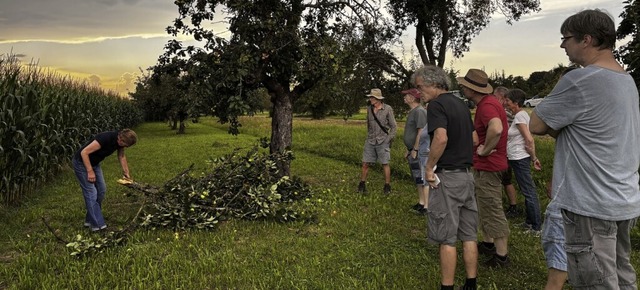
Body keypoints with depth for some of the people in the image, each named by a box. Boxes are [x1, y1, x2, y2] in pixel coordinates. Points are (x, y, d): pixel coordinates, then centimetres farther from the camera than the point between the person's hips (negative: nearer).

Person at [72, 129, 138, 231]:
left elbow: (121, 156, 10)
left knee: (101, 190, 7)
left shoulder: (120, 140, -8)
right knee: (91, 193, -11)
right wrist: (90, 172, -26)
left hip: (94, 163, 8)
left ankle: (90, 220, 18)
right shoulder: (105, 138, -34)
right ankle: (97, 225, -8)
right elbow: (84, 152, -30)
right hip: (81, 162, -8)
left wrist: (126, 172, 9)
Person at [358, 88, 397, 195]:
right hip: (370, 141, 4)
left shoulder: (388, 109, -7)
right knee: (365, 163, 2)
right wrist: (369, 136, 14)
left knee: (385, 163, 0)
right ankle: (362, 184, 14)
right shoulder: (369, 109, 5)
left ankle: (387, 186, 11)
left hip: (383, 141, -4)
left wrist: (389, 139, -9)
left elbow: (394, 126, -3)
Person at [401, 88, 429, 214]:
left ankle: (426, 206, -4)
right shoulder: (412, 111, 16)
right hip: (413, 150, 10)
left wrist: (415, 150, -21)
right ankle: (421, 203, 24)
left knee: (423, 178, -7)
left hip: (420, 150, -10)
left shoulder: (419, 111, -16)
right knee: (418, 178, 15)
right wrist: (408, 149, 22)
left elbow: (421, 132, -22)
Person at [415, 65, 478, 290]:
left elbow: (441, 138, -27)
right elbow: (474, 137, 20)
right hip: (466, 174, 8)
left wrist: (429, 167, -17)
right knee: (468, 235, 13)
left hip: (447, 176, -8)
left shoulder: (437, 104, -12)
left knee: (446, 238, 0)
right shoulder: (461, 104, 14)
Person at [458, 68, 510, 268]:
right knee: (484, 207, 21)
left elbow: (496, 129, -43)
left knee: (492, 210, -1)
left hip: (488, 167, -11)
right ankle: (488, 244, 35)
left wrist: (485, 150, -28)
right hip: (486, 166, 11)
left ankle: (501, 256, 10)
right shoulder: (487, 102, 10)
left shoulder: (486, 106, -23)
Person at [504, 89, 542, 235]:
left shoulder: (520, 116, -17)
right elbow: (529, 139, 16)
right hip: (518, 158, 10)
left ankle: (537, 227, 5)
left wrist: (533, 158, -12)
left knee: (529, 191, -3)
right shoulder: (522, 114, 12)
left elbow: (529, 140, -21)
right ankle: (530, 221, 29)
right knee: (528, 191, 17)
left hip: (520, 159, -10)